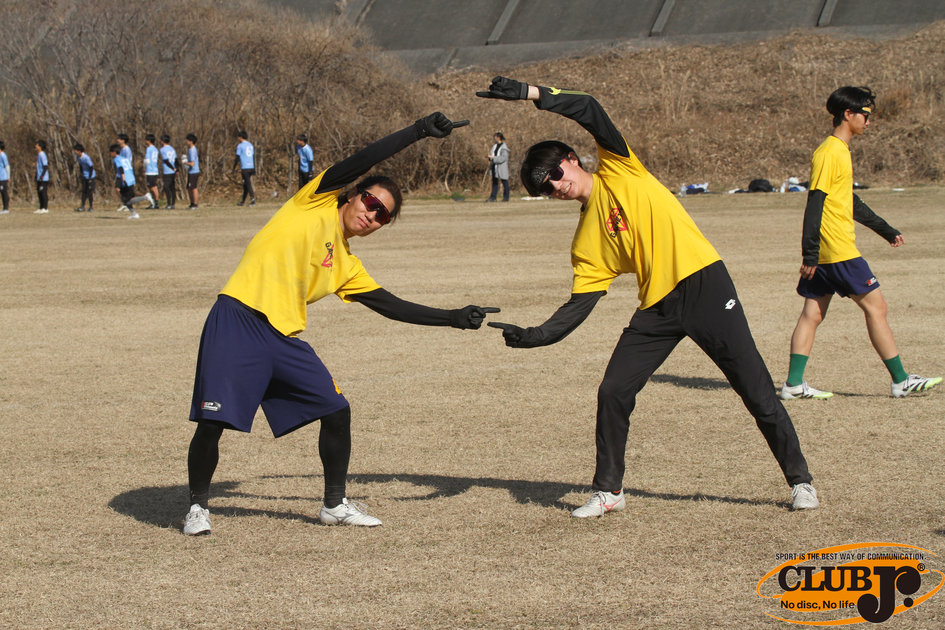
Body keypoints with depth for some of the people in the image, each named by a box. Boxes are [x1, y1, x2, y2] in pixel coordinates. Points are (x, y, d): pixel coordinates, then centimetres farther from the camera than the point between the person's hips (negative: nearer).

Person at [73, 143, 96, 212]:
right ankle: (82, 206, 3)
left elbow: (91, 167, -18)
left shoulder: (86, 157, -23)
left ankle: (91, 207, 2)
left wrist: (90, 177, -17)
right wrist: (81, 175, 14)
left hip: (90, 175, -7)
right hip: (84, 176, 7)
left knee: (90, 191, -5)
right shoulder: (77, 157, 0)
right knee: (84, 191, 4)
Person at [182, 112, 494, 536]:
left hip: (284, 339, 7)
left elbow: (392, 307, 20)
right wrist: (420, 130, -10)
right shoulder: (318, 201, 3)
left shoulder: (347, 268, 17)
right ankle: (198, 506, 13)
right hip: (237, 322, -7)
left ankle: (335, 505, 20)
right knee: (212, 423, -10)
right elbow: (362, 161, -8)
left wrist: (454, 319, 17)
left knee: (337, 412, 2)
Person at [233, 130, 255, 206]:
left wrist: (233, 168, 1)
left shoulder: (240, 146, -5)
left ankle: (252, 199, -20)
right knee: (245, 184, 12)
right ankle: (243, 201, 17)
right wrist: (254, 169, 20)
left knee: (248, 184, -8)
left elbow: (237, 158, -7)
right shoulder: (250, 145, 15)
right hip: (251, 167, 6)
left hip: (244, 168, -6)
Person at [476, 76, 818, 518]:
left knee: (756, 389, -4)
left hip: (703, 283, -5)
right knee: (612, 393, -3)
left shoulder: (617, 169, 1)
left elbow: (590, 111, -11)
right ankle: (607, 490, 13)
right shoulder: (587, 241, 9)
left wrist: (530, 93, -18)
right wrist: (534, 336, -9)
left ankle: (799, 479, 9)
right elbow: (579, 306, 3)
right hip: (657, 308, 5)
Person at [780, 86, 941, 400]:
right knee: (875, 306, -3)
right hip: (838, 252, -10)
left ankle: (793, 384, 6)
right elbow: (815, 203, -19)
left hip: (825, 255, 10)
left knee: (812, 314, 7)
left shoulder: (840, 151, 18)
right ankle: (901, 380, 2)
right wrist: (810, 253, -22)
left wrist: (886, 230, 29)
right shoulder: (829, 154, -13)